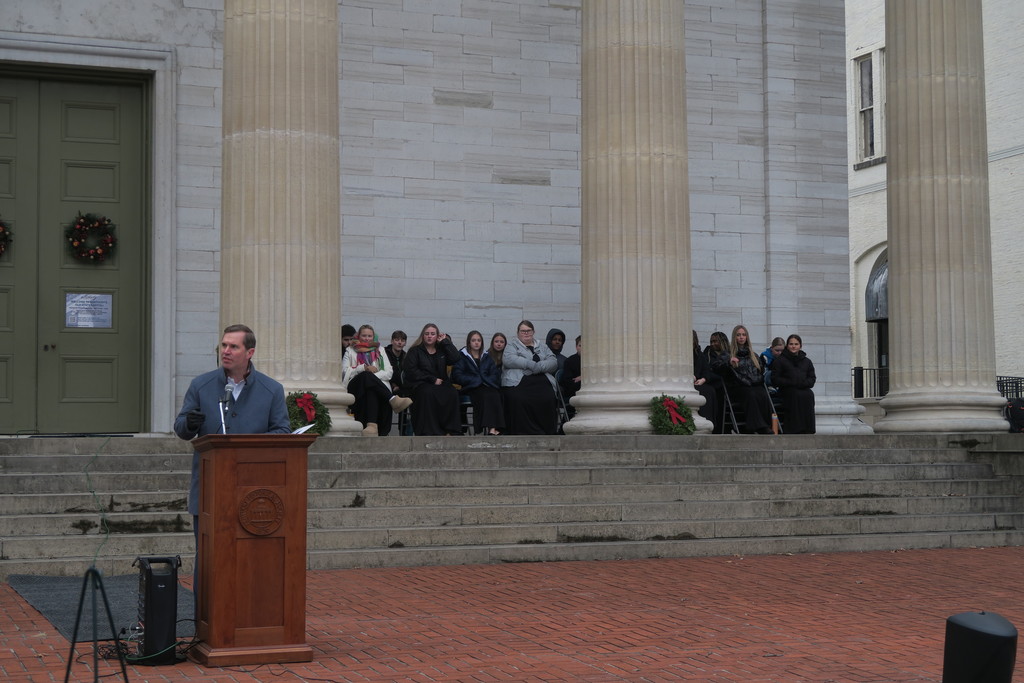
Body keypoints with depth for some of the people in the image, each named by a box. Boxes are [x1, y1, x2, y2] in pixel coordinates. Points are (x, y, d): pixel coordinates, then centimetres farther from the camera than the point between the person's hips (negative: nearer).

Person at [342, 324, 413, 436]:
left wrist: (372, 376, -7)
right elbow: (345, 372, 7)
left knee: (371, 391, -38)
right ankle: (394, 400, -48)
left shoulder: (379, 351, 26)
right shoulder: (350, 351, 24)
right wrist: (364, 368, -5)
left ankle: (372, 425, -56)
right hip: (355, 387, -1)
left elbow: (389, 372, 11)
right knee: (366, 376, -36)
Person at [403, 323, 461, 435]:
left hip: (440, 384, 3)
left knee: (452, 393, -30)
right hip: (419, 385, -3)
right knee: (428, 393, -38)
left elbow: (455, 359, 0)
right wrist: (432, 379, -10)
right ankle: (428, 432, -38)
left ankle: (450, 430, -29)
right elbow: (411, 371, -3)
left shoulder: (442, 350, 20)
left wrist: (445, 341, 5)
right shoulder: (415, 351, 10)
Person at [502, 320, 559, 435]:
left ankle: (548, 431, -25)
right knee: (519, 400, -34)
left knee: (548, 399, -29)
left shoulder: (542, 348, 29)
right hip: (518, 383, -2)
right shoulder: (512, 346, 19)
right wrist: (531, 364, -10)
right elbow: (508, 359, -4)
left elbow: (553, 362, 12)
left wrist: (539, 367, -8)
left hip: (541, 382, 2)